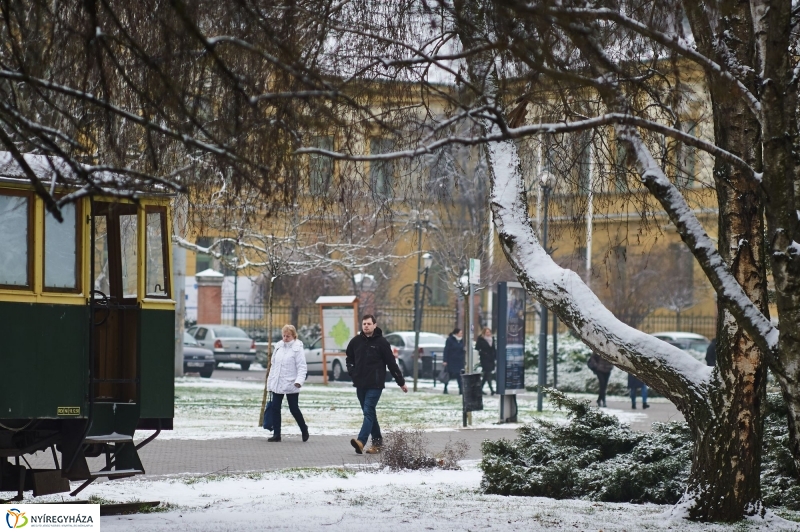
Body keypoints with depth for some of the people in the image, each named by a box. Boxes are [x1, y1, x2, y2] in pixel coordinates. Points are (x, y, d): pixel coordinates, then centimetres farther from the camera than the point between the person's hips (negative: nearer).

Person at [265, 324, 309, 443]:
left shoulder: (297, 348, -9)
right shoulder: (279, 347, 10)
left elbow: (302, 367, -13)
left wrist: (299, 380, -27)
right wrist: (270, 381, 14)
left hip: (291, 385, -6)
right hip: (277, 384, 6)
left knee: (294, 409, 1)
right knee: (275, 408, 2)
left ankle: (304, 430, 22)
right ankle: (276, 434, 7)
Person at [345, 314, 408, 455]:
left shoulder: (381, 342, -6)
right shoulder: (356, 341, 6)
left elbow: (392, 363, -3)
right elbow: (349, 358, 22)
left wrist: (401, 382, 1)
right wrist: (352, 372, 5)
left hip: (375, 385, -6)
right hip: (360, 384, 6)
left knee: (368, 412, -14)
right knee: (369, 413, 10)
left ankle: (361, 441, -26)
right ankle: (377, 442, 18)